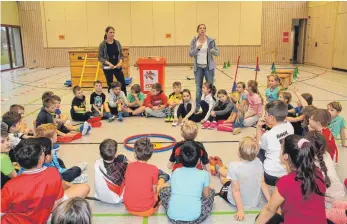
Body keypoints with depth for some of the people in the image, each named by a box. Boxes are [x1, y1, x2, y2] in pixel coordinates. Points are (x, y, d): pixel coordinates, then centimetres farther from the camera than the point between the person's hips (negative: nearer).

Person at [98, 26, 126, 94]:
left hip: (117, 67, 3)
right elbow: (100, 57, -6)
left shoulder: (117, 43, 2)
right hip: (107, 68, -2)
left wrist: (120, 62, -12)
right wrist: (109, 63, -19)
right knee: (110, 85, 6)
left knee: (123, 83, 0)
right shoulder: (102, 44, -6)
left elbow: (121, 55, 7)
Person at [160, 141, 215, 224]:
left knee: (164, 190, 30)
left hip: (173, 217, 2)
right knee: (211, 191, 23)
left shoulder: (175, 172, 5)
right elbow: (206, 196, 10)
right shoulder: (204, 174, -2)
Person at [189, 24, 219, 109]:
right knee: (198, 87, 5)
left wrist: (213, 51, -24)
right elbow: (190, 54, -4)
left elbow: (217, 53, -1)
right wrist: (197, 48, -20)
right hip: (198, 67, 1)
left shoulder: (211, 40, -3)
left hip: (209, 67, -1)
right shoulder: (194, 41, 1)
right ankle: (198, 106, 13)